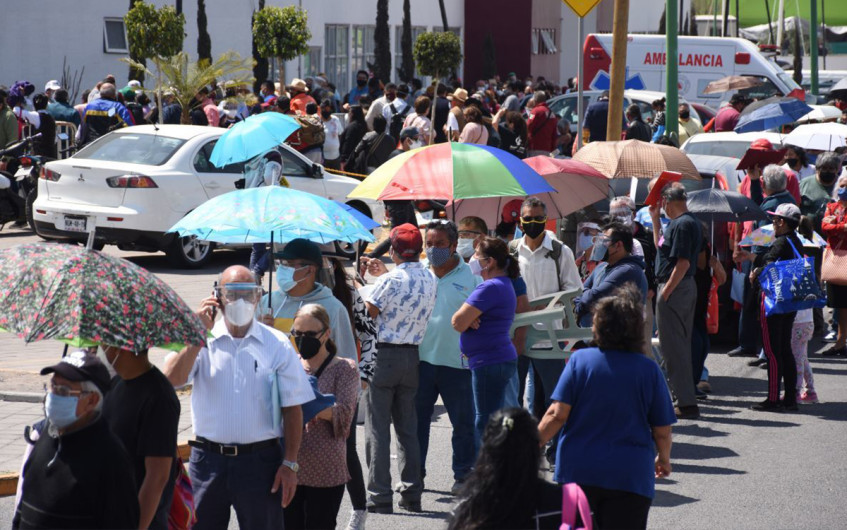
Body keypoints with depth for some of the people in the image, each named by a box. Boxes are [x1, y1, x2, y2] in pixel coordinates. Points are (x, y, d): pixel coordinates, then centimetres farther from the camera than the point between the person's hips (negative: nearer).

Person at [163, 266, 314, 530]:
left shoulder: (277, 344, 1)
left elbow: (292, 409, 2)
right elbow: (172, 379, -13)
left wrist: (290, 463, -3)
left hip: (260, 462, -1)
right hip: (208, 459, 1)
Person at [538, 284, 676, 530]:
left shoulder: (580, 360, -6)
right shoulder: (649, 370, -4)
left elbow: (558, 414, -10)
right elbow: (662, 430, 1)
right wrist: (664, 459, 20)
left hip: (577, 472, 0)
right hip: (631, 476, 0)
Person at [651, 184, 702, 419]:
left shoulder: (681, 225, -18)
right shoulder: (690, 222, 14)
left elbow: (683, 262, -23)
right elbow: (659, 244, 26)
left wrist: (666, 292, -21)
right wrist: (655, 218, 22)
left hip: (675, 288, -10)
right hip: (687, 287, 10)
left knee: (673, 346, -6)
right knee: (681, 345, 16)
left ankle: (687, 404, -6)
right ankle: (686, 400, 22)